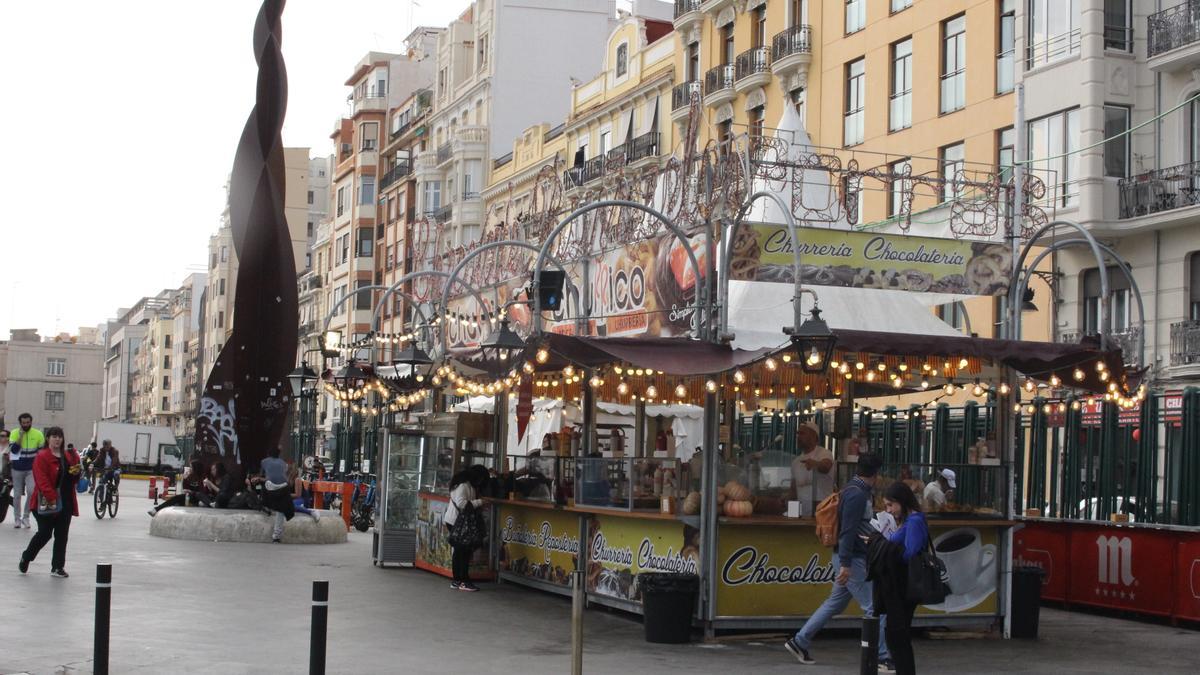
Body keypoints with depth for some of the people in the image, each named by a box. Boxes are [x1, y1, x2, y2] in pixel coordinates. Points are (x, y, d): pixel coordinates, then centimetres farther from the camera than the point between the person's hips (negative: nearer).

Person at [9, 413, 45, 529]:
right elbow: (13, 450, -16)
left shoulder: (38, 434, -2)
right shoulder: (14, 434, -4)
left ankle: (26, 517, -4)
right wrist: (21, 436, -20)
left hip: (32, 469, -1)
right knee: (17, 495, 7)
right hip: (17, 469, 1)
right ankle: (17, 519, 21)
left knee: (31, 491, -19)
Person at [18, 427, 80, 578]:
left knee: (61, 536, 6)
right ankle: (26, 558, 23)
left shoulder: (69, 456, 11)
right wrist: (52, 498, -26)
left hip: (66, 502, 6)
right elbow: (42, 480, -19)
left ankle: (58, 567, 14)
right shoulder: (42, 457, -10)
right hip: (47, 503, -6)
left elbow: (74, 479, 18)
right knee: (45, 533, -1)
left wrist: (75, 473, -5)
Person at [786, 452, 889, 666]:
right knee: (874, 607, -5)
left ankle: (799, 642, 21)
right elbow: (848, 530, -24)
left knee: (835, 603, 16)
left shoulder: (855, 491, 13)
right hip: (853, 559, -10)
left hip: (852, 558, 10)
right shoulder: (857, 494, -18)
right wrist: (845, 564, -26)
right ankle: (882, 657, -2)